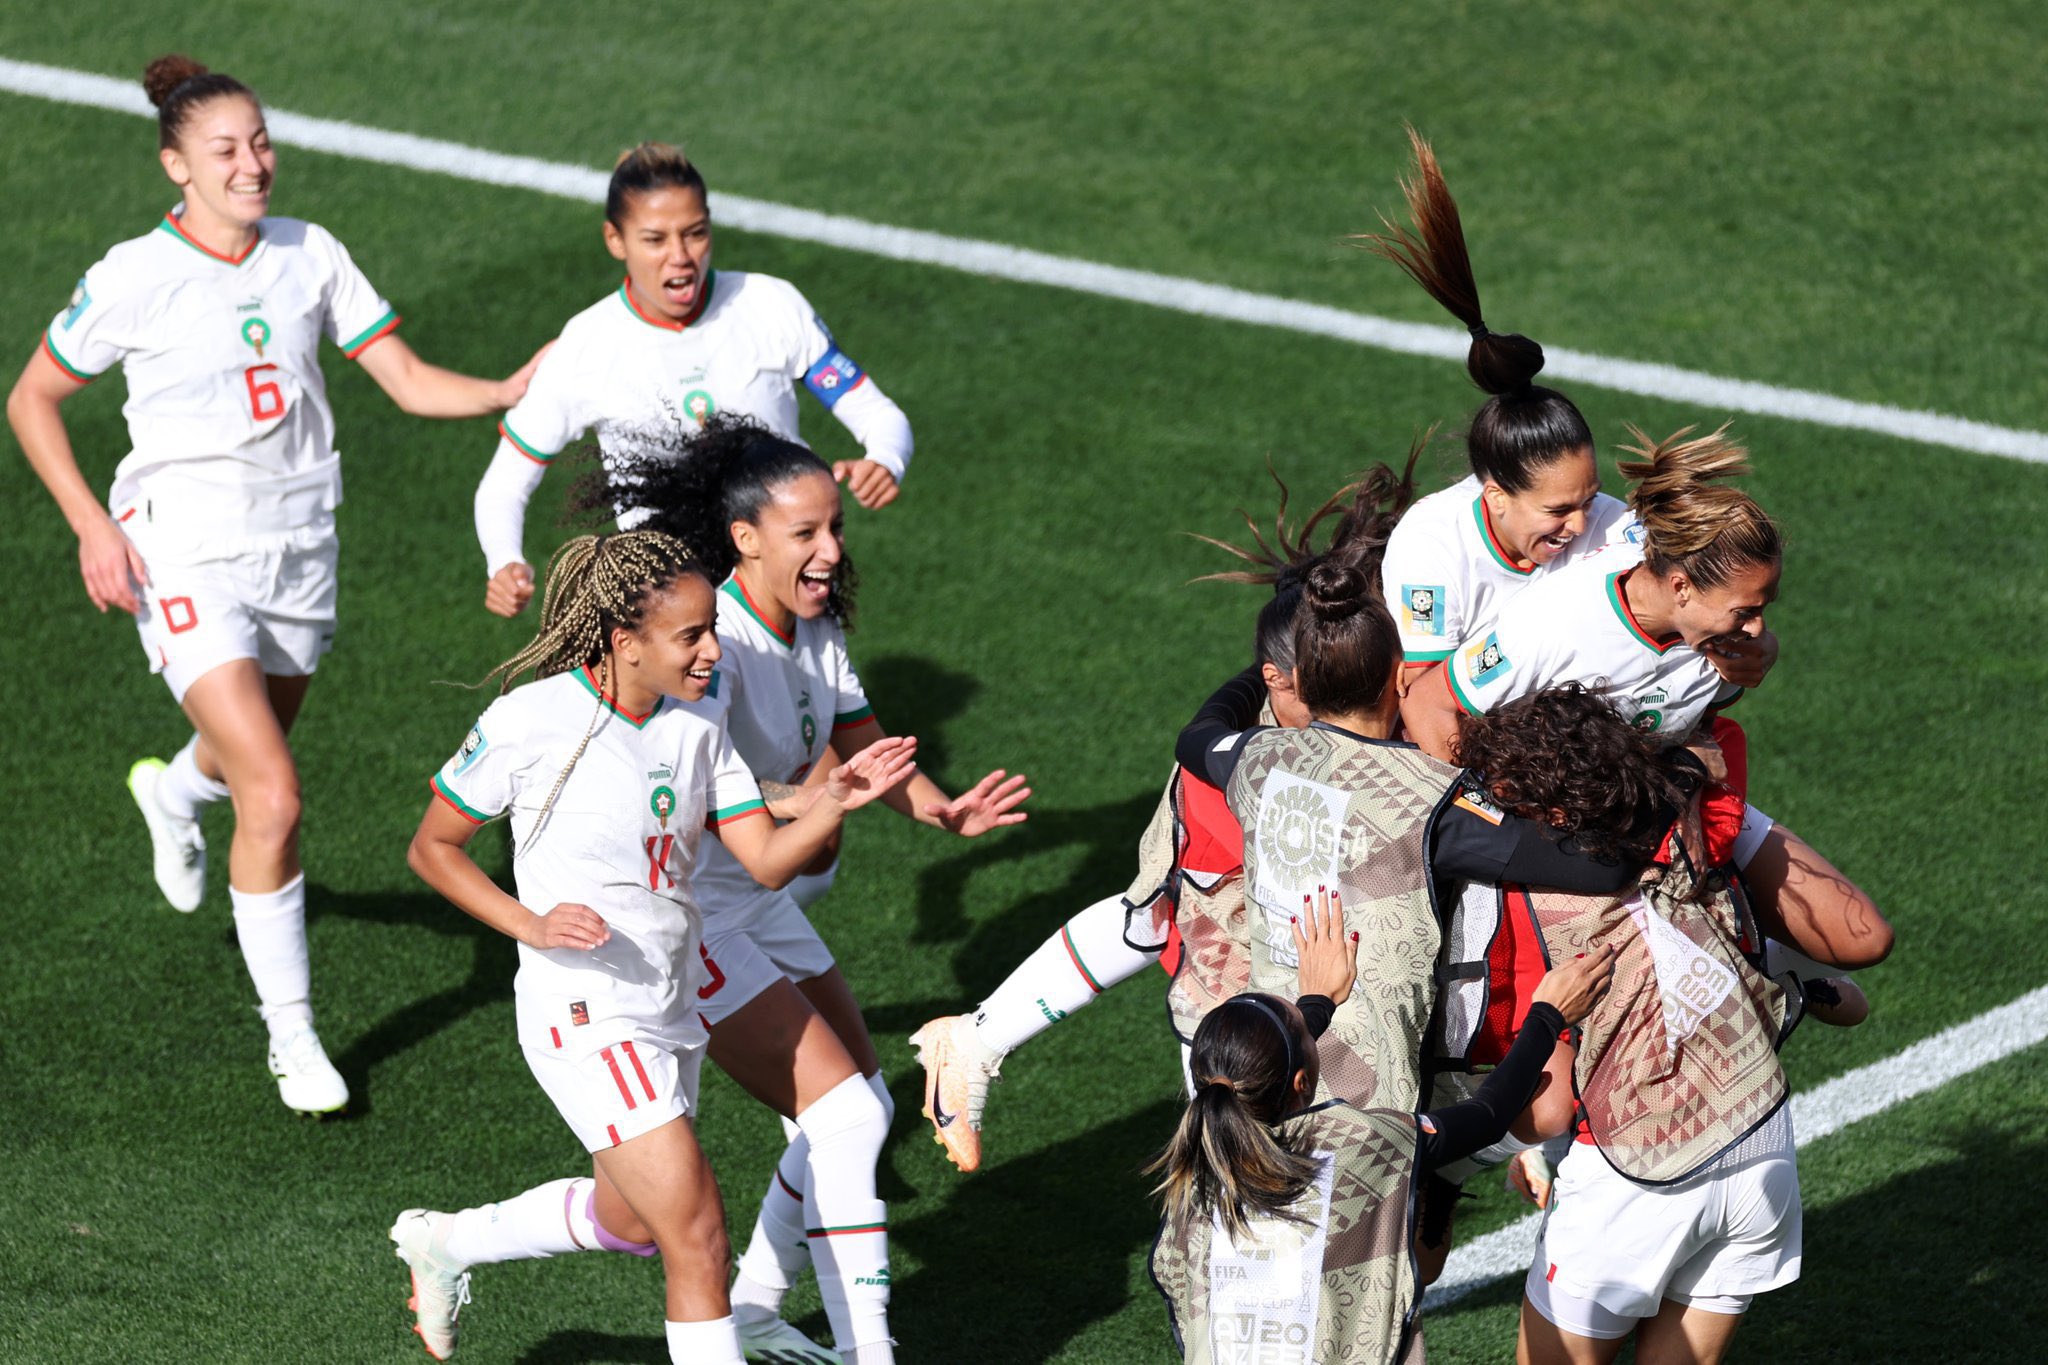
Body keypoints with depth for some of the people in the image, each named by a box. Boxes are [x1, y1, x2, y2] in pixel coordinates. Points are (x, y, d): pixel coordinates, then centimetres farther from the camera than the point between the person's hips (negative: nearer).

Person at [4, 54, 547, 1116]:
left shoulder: (310, 255, -1)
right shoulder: (133, 278, -12)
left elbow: (409, 381, -1)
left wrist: (511, 391, -20)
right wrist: (92, 524, -12)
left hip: (298, 549, 5)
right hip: (187, 559, -5)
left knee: (256, 756, 26)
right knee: (274, 797, -16)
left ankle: (174, 791, 65)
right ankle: (291, 1036, -2)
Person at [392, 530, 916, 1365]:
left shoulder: (699, 717, 0)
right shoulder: (531, 720, -18)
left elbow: (767, 860, -2)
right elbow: (432, 848, -6)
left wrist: (834, 802, -21)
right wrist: (532, 925, -19)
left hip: (673, 1006, 8)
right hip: (586, 1020, -8)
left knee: (629, 1221, 24)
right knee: (697, 1238, -12)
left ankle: (444, 1244, 47)